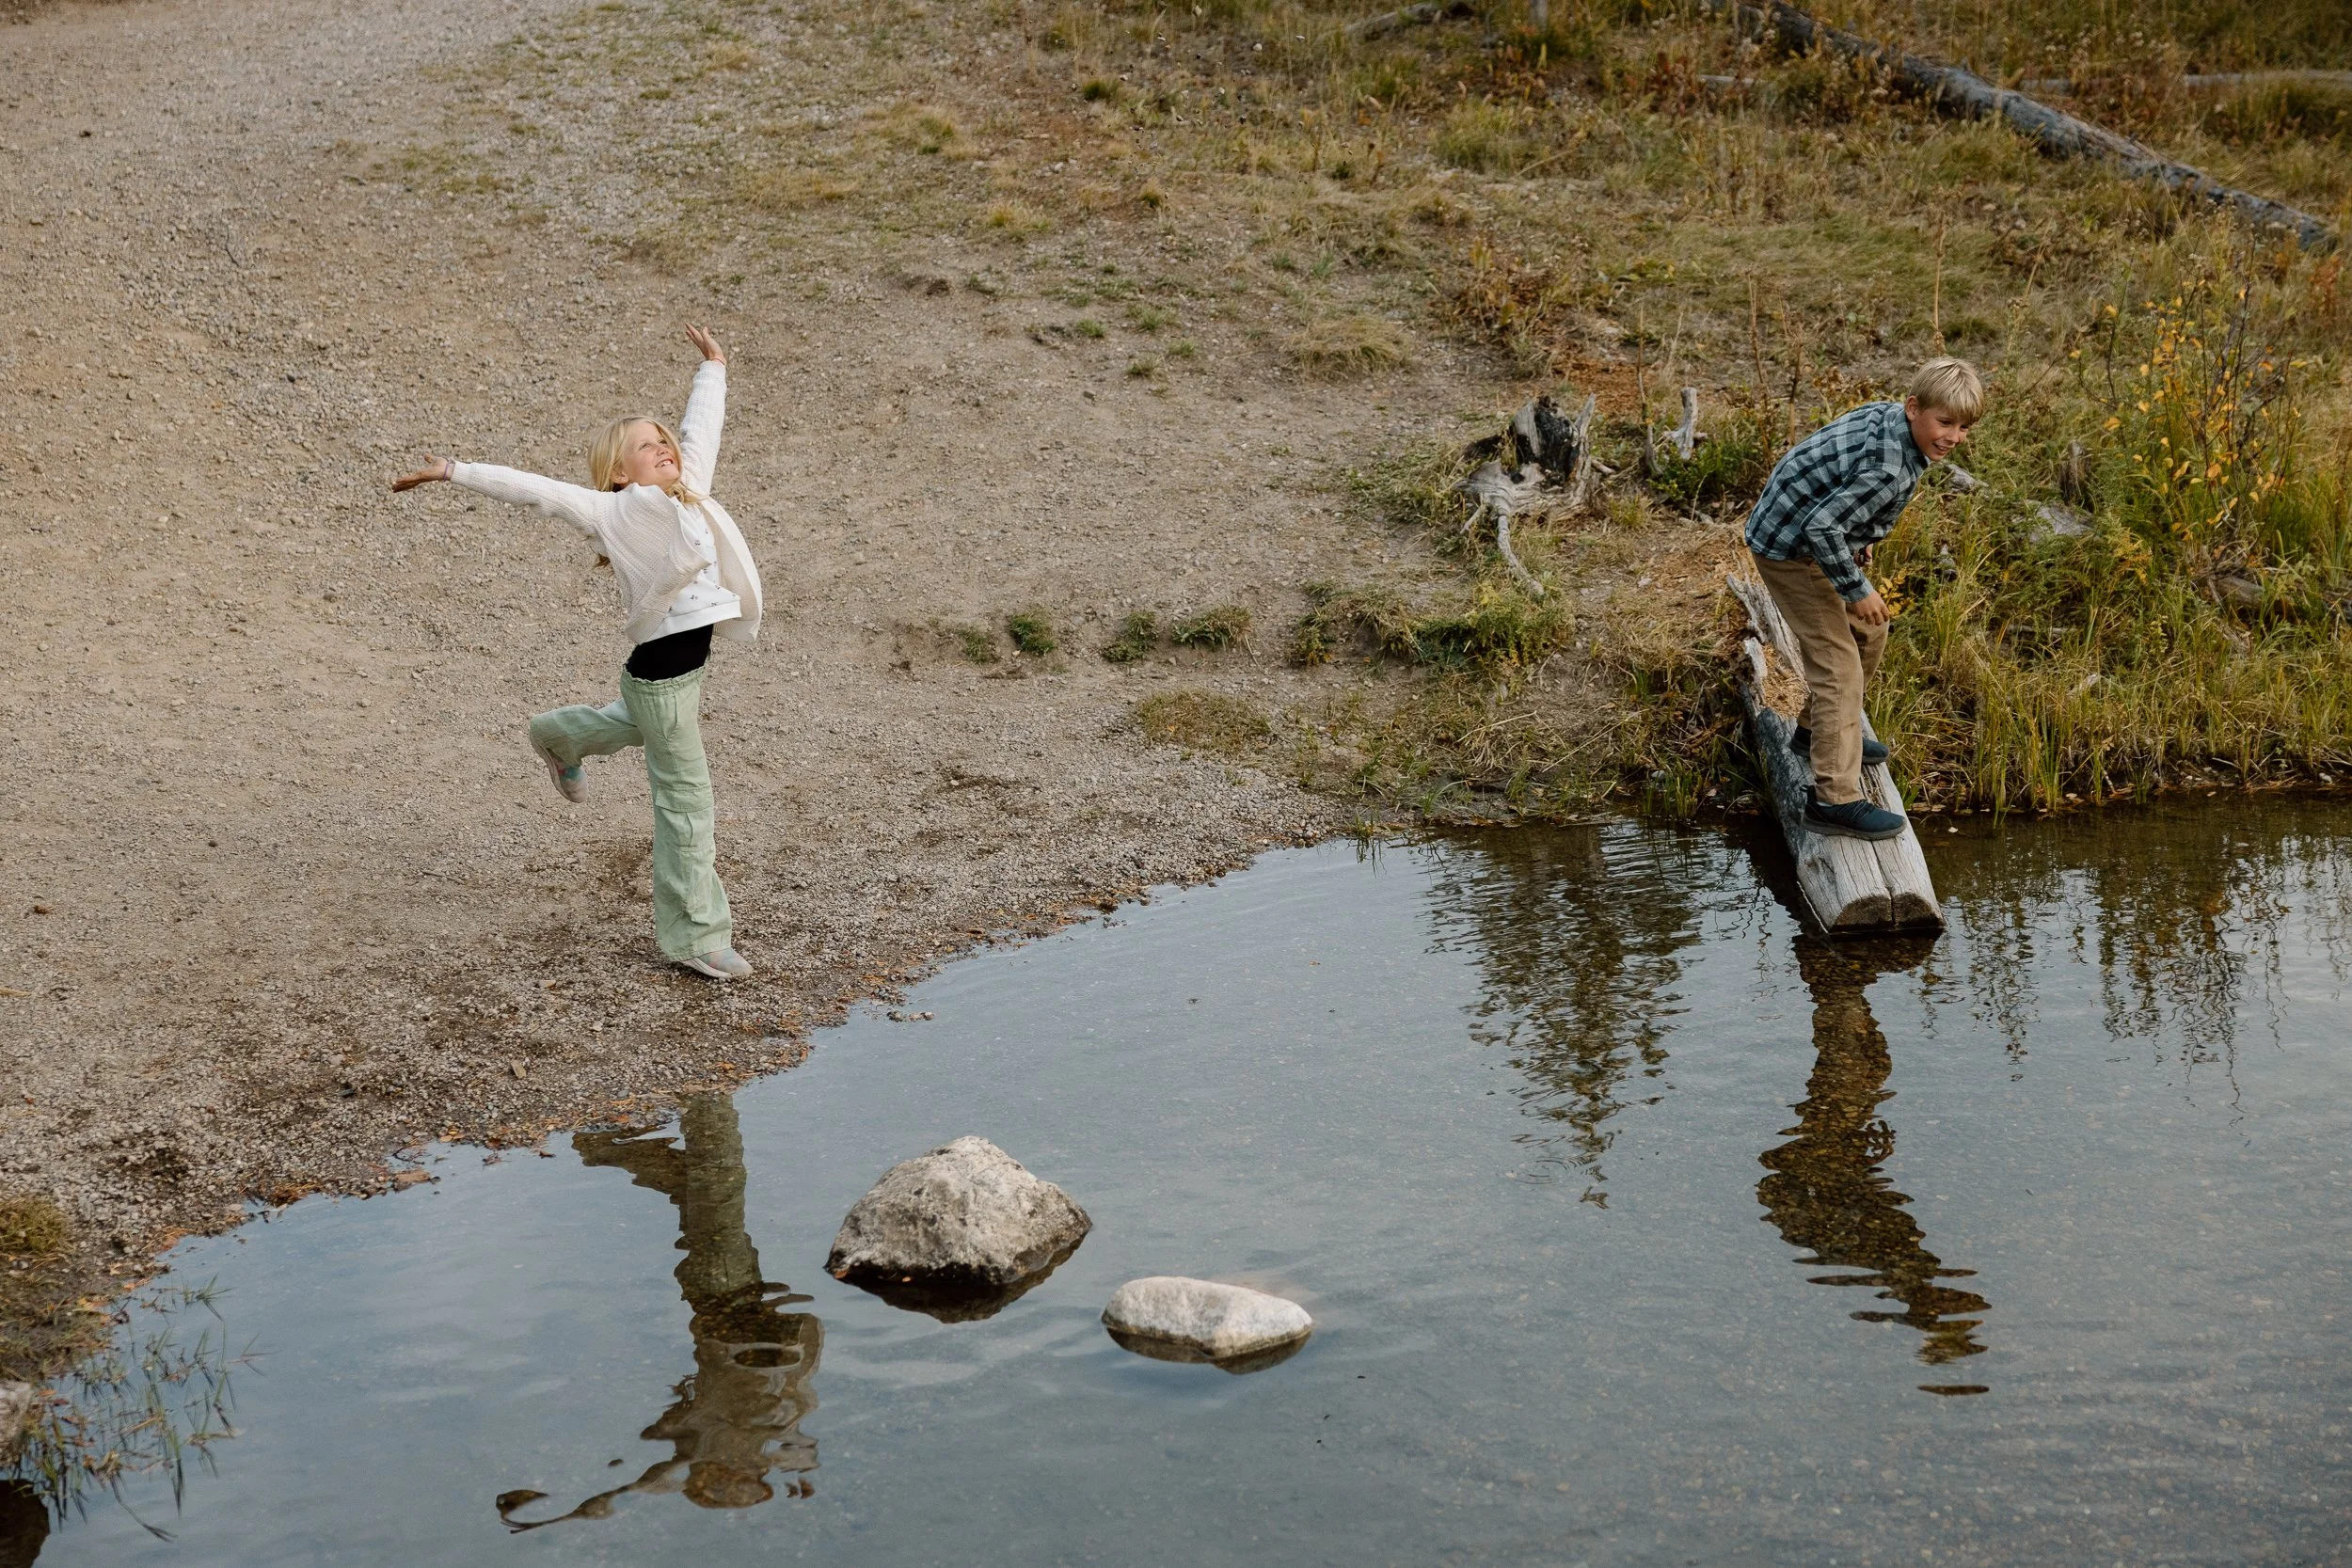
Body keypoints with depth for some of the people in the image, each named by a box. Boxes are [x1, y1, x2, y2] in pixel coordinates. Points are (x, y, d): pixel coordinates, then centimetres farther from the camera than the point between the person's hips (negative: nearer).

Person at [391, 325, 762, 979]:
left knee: (639, 725, 38)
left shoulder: (689, 493, 6)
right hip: (660, 668, -8)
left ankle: (557, 737, 67)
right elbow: (531, 489, -13)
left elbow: (701, 428, 21)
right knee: (685, 796, -1)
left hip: (688, 660, 8)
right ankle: (693, 935, 10)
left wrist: (712, 370, 35)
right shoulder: (613, 512, -13)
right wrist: (455, 472, -16)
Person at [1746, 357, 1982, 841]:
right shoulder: (1887, 470, -32)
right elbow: (1821, 527, -33)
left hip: (1817, 535, 10)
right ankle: (1835, 799, -12)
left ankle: (1817, 730, 43)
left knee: (1867, 632, 24)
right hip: (1790, 550, -10)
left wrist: (1860, 537, 20)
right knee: (1838, 665, -12)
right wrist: (1855, 589, -21)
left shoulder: (1888, 415, -3)